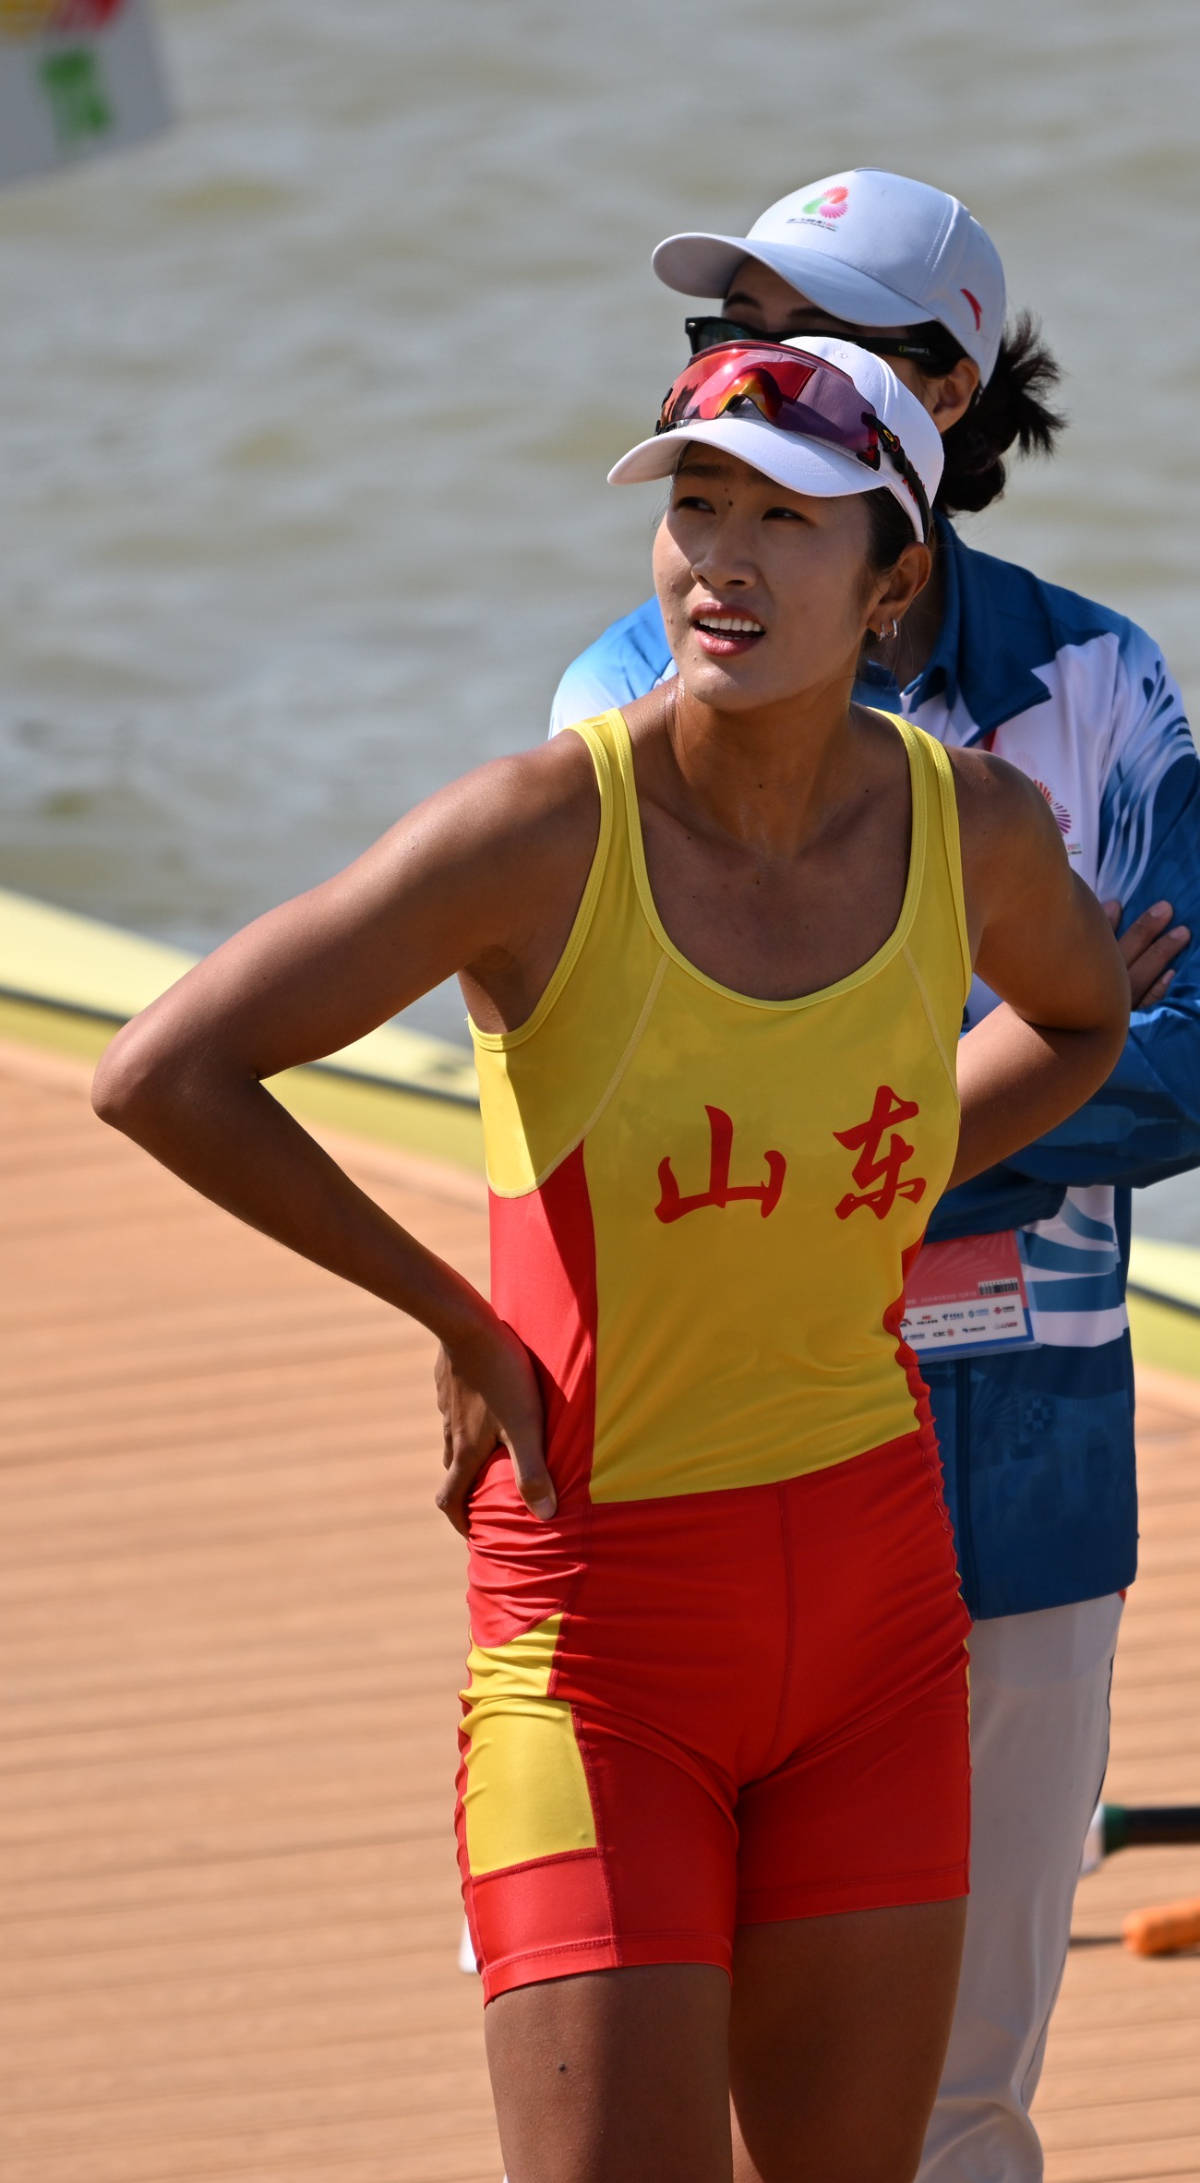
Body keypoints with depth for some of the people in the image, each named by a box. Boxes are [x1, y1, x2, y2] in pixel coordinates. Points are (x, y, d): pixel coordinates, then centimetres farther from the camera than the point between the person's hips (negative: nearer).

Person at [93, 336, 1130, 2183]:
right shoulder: (547, 835, -16)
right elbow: (163, 1077, -15)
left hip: (875, 1602, 4)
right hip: (598, 1608, -4)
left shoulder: (976, 831, -3)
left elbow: (1079, 1017, 22)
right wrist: (459, 1320, -8)